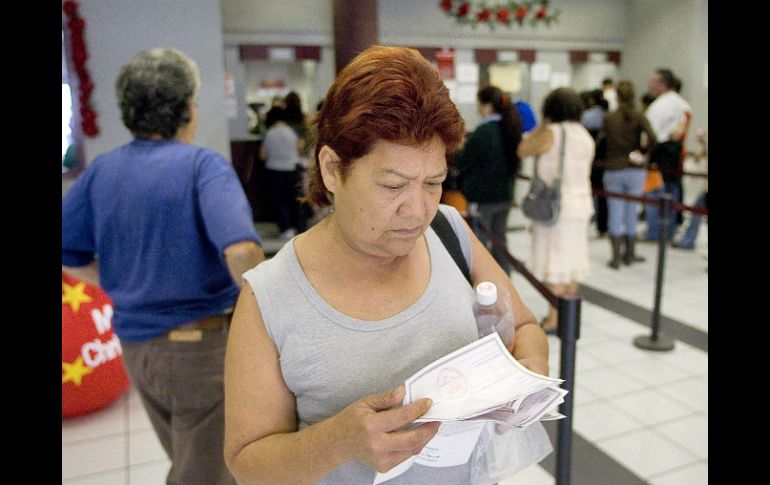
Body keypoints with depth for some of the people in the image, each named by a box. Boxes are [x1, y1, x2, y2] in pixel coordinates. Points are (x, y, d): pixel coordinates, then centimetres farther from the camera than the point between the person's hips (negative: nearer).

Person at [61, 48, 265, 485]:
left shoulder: (102, 170, 1)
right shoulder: (204, 165, -17)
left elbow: (71, 257, 6)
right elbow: (240, 252, -32)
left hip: (136, 346, 6)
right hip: (202, 347, -6)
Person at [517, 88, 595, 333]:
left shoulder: (552, 133, -12)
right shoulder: (586, 136, 10)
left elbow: (523, 150, -6)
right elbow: (584, 171, 16)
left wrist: (541, 126, 1)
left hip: (556, 204, -7)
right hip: (581, 203, 7)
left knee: (555, 259, -2)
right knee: (573, 258, 12)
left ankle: (554, 319, 2)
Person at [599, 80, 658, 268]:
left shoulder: (608, 118, -2)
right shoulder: (639, 117, -4)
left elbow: (602, 142, -6)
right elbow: (652, 139, -16)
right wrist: (642, 152, 0)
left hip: (613, 171, 0)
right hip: (635, 171, 0)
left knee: (615, 214, 5)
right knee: (631, 213, 11)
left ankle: (616, 257, 7)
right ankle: (629, 254, 23)